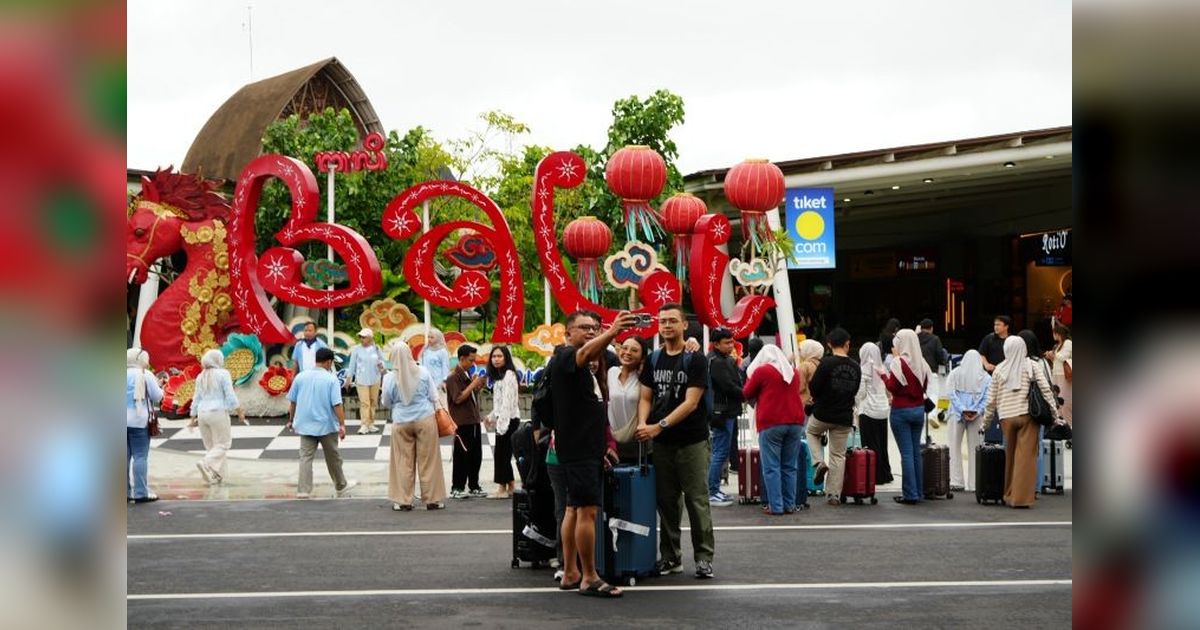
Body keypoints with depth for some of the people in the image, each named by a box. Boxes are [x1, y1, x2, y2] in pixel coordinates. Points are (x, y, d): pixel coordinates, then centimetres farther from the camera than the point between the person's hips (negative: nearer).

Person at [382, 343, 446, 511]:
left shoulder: (390, 378, -9)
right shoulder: (423, 372, -6)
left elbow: (386, 403, 3)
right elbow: (434, 397, 1)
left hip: (401, 423, 0)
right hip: (425, 420, 0)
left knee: (403, 462, 8)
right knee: (428, 461, 7)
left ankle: (403, 501, 10)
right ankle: (432, 500, 12)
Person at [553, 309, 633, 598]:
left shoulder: (586, 367, 21)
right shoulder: (564, 357, -10)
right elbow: (587, 352, -34)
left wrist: (602, 443, 23)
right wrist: (613, 331, -51)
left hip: (589, 448, 10)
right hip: (577, 449, -10)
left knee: (574, 509, 12)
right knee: (587, 510, -11)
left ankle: (570, 574, 16)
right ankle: (589, 579, -8)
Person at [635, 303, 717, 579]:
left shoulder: (695, 360, -6)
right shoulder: (654, 359, 10)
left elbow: (690, 403, -13)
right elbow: (646, 397, 10)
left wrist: (659, 426, -20)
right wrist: (643, 424, -10)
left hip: (692, 442, -5)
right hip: (662, 442, 5)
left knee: (697, 500, -3)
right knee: (667, 500, 9)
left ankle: (704, 557, 3)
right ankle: (670, 557, 17)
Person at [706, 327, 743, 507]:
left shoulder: (726, 359, 17)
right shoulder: (716, 362, -16)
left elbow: (738, 382, 17)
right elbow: (729, 387, -20)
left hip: (728, 412, 11)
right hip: (722, 413, -11)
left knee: (721, 452, 14)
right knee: (720, 452, -7)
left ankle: (714, 490, 20)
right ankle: (712, 493, -4)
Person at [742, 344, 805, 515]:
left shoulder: (762, 371, -2)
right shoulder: (793, 372, 13)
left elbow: (747, 393, 7)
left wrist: (751, 378, 22)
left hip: (771, 423, -5)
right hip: (795, 422, 5)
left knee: (771, 467, -2)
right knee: (790, 467, 9)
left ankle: (775, 506, -6)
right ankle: (790, 504, 9)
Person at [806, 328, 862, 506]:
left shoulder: (826, 363, -15)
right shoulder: (855, 367, 1)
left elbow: (814, 388, -15)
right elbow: (855, 391, 11)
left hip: (823, 414, -3)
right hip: (844, 417, 3)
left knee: (811, 432, 29)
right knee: (838, 456, 10)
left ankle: (819, 462, 7)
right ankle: (834, 494, 7)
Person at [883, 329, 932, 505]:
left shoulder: (898, 363, -12)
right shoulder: (922, 363, 4)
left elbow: (893, 387, -13)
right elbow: (925, 386, 12)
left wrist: (884, 375, 2)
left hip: (901, 411, -6)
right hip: (919, 409, 6)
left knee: (906, 453, -4)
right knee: (916, 451, 12)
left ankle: (910, 494, -4)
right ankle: (918, 492, 16)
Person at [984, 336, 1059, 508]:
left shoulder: (999, 370, 7)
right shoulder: (1031, 367, 1)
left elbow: (991, 399, 9)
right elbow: (1046, 390, -5)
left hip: (1006, 418, 2)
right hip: (1027, 415, -2)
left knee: (1010, 456, 14)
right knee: (1026, 457, -2)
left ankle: (1009, 495, 20)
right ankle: (1021, 497, -7)